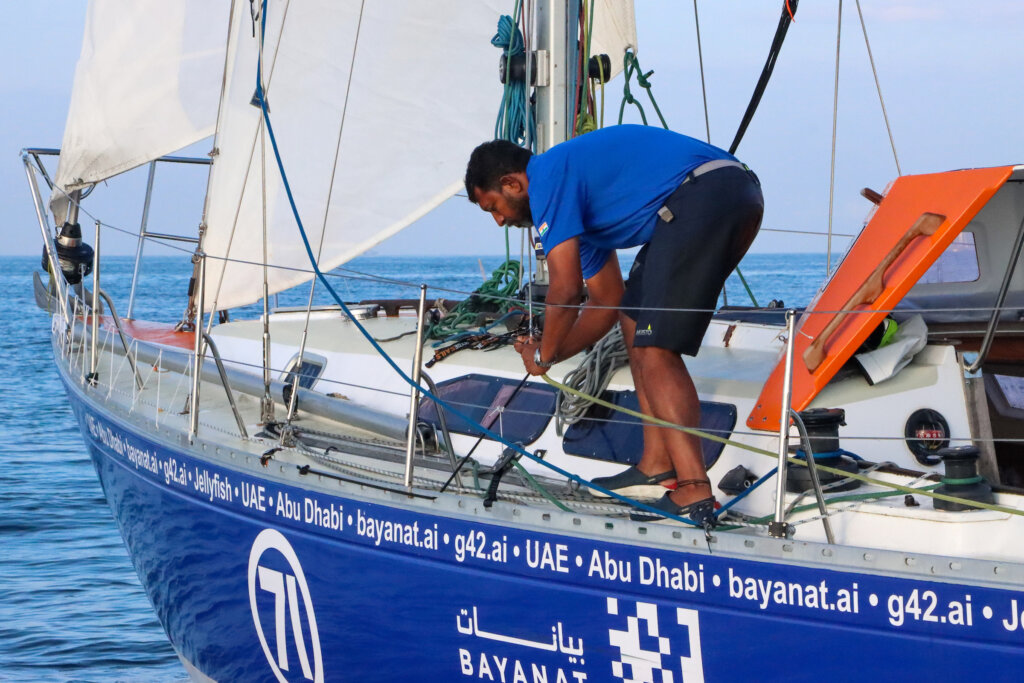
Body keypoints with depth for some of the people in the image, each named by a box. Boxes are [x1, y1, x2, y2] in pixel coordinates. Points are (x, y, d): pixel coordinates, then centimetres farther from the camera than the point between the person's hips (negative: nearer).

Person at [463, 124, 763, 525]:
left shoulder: (548, 178, -2)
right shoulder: (579, 201, 29)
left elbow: (565, 289, -8)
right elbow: (606, 301, 35)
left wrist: (543, 355, 8)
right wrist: (552, 354, 32)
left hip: (702, 195, -11)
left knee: (653, 350, -11)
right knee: (635, 316, 19)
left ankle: (694, 495, -18)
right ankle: (657, 468, 15)